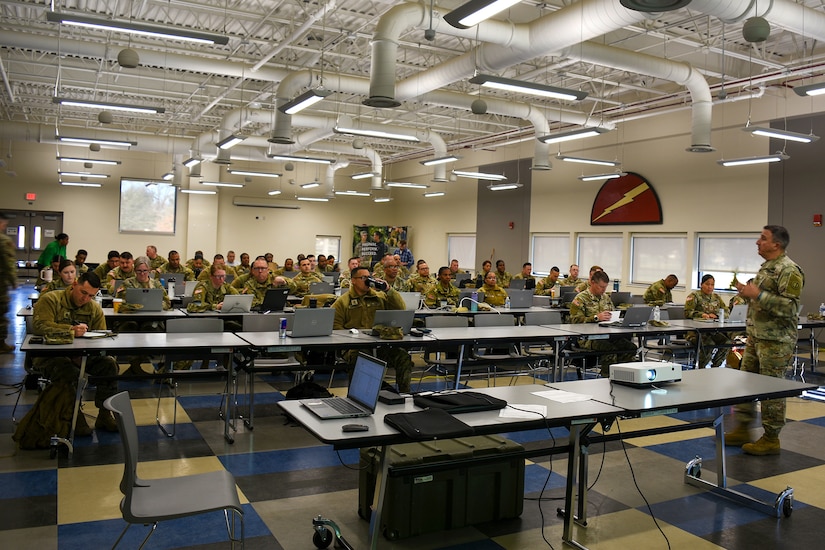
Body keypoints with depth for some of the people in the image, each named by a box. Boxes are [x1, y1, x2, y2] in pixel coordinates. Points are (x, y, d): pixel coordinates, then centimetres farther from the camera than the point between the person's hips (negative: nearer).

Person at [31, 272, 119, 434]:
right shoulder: (50, 299, -7)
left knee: (109, 364, -18)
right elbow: (39, 326, -23)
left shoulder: (94, 308, 8)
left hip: (81, 354, 5)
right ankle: (76, 418, -16)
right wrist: (71, 330, -33)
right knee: (71, 373, -36)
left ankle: (104, 416, -8)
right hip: (49, 355, -5)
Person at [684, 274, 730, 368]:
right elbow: (687, 313, -7)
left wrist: (716, 315, -6)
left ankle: (715, 367, -3)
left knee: (728, 342, -21)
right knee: (710, 344, -32)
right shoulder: (694, 296, 3)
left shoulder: (716, 297, 20)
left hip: (714, 331, 5)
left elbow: (727, 312, 15)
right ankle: (701, 368, -11)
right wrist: (702, 315, -21)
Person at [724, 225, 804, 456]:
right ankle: (742, 429, 23)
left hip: (775, 341, -9)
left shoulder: (789, 270, -15)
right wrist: (747, 292, 9)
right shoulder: (766, 267, 15)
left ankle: (771, 439, 11)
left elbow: (789, 306, -23)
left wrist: (758, 294, -23)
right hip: (756, 337, 9)